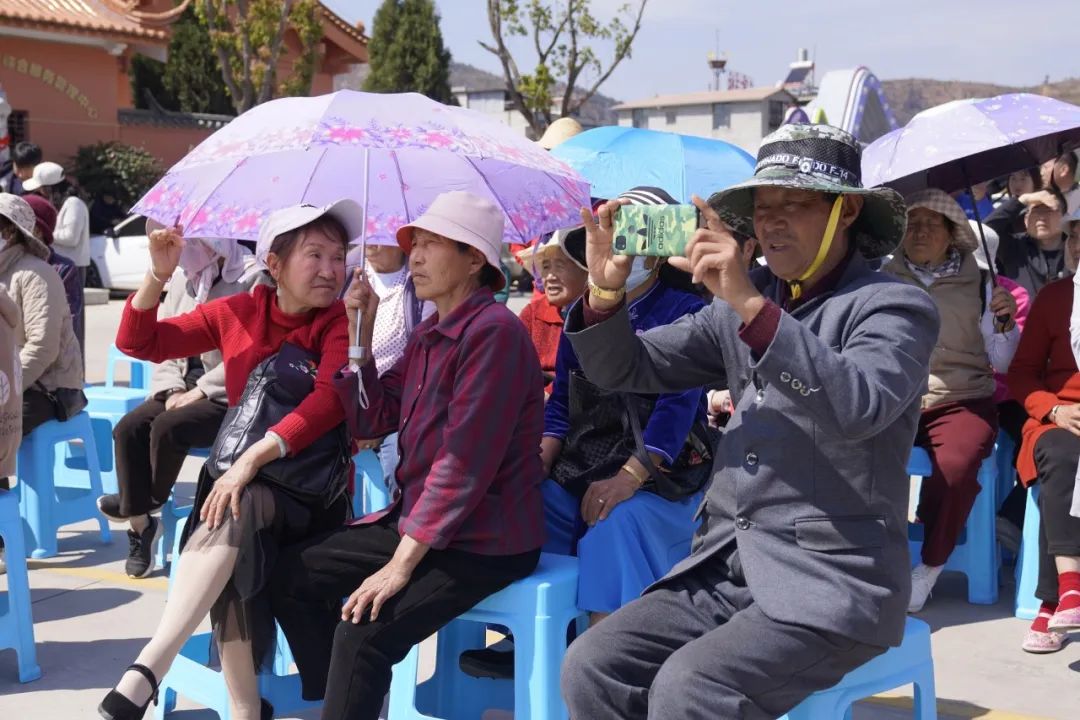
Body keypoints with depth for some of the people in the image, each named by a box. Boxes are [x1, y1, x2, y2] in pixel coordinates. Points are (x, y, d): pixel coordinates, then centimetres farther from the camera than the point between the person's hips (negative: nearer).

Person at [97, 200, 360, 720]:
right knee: (233, 548, -29)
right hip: (236, 477, 3)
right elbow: (139, 343, 11)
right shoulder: (238, 313, 8)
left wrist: (252, 459, -29)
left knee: (236, 517, -34)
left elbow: (329, 402, -19)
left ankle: (144, 674, -36)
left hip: (309, 491, -3)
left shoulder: (341, 322, -2)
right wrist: (159, 275, -6)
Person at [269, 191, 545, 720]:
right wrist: (360, 332, 3)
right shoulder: (427, 335, 12)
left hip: (483, 541, -10)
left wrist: (402, 563, -23)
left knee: (362, 632, -26)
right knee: (291, 575, 9)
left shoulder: (493, 332, -19)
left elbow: (464, 462, -24)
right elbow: (370, 421, 12)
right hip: (416, 520, 10)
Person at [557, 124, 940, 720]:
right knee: (591, 666, -13)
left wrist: (751, 305, -33)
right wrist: (607, 292, -9)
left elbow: (859, 407, -26)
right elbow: (626, 369, 11)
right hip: (726, 568, 6)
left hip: (830, 585, -6)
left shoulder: (894, 307, -6)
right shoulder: (738, 308, 12)